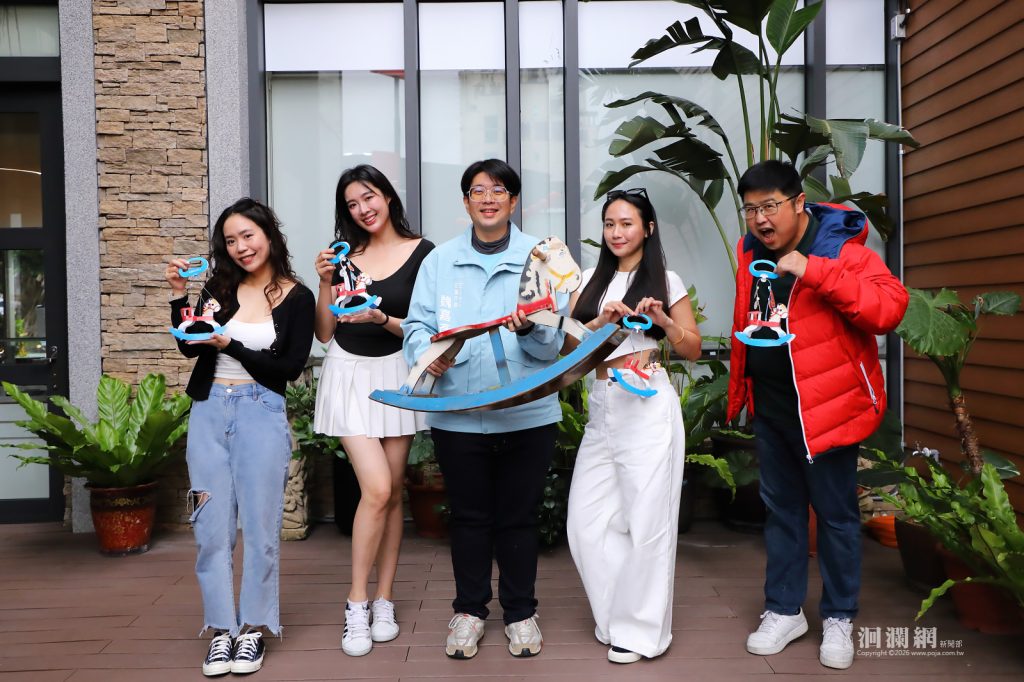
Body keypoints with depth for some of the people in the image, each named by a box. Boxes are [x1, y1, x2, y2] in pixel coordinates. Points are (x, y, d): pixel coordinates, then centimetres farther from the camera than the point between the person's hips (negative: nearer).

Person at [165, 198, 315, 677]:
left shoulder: (297, 298, 0)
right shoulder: (220, 287, 8)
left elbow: (290, 368, -5)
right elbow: (189, 348, 5)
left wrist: (230, 344, -12)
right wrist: (178, 296, -5)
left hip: (262, 413, -3)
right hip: (209, 411, 3)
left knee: (260, 525, 1)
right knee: (212, 525, 3)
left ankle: (254, 628, 15)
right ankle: (221, 630, 13)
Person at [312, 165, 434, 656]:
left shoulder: (421, 253, -2)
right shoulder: (344, 254, 5)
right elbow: (324, 332, 5)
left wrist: (381, 319, -20)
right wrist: (326, 282, -8)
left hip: (396, 375, 0)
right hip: (351, 376, 0)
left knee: (391, 492, 6)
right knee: (377, 489, -12)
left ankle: (383, 602, 18)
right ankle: (357, 604, 2)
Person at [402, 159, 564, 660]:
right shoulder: (440, 261, 8)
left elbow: (557, 341, -3)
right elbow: (417, 324, 2)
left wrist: (530, 328, -24)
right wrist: (427, 355, -18)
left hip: (527, 415, -1)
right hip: (457, 414, 1)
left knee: (518, 516, 10)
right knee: (468, 515, 12)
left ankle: (520, 612, 27)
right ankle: (469, 609, 29)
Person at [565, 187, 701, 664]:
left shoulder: (666, 281, 2)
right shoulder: (591, 280, 12)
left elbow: (693, 350, 5)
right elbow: (568, 344, 7)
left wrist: (664, 321, -12)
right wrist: (601, 321, -10)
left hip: (648, 406, -4)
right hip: (601, 407, 5)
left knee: (645, 521, 0)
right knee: (586, 522, 5)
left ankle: (640, 629, 15)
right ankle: (616, 616, 23)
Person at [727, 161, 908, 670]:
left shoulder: (840, 247, -14)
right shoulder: (752, 251, 5)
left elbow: (890, 307, -28)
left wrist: (814, 272, -32)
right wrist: (740, 389, 15)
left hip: (823, 407, -6)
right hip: (770, 408, 6)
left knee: (836, 514, 7)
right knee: (781, 509, 15)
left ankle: (839, 618, 23)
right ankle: (784, 611, 29)